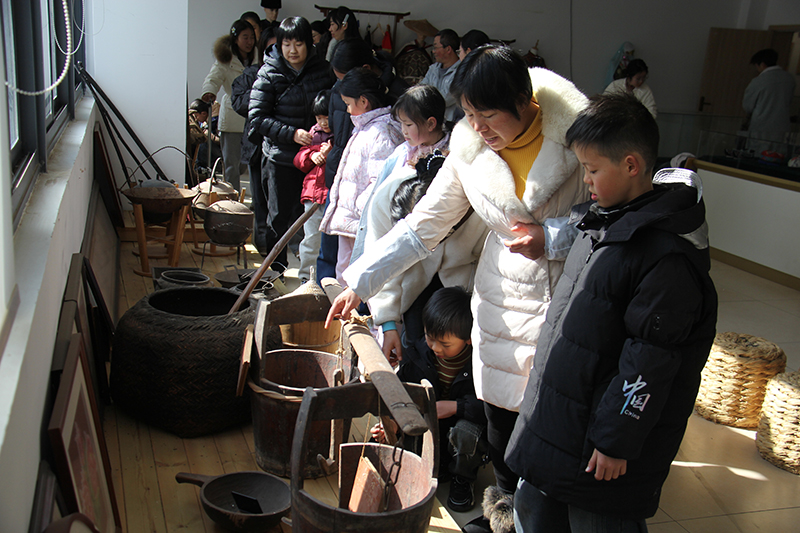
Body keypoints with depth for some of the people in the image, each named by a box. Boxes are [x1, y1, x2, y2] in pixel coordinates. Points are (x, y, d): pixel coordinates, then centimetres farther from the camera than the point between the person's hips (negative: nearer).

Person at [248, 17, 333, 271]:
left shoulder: (322, 70, 3)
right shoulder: (269, 73, -4)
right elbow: (257, 118, -8)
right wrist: (292, 134, -18)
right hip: (280, 157, -2)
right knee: (280, 215, 7)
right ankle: (276, 268, 24)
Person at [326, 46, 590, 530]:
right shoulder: (470, 150, -4)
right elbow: (423, 226, 1)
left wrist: (552, 238, -19)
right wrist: (360, 282, -4)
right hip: (503, 302, 3)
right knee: (500, 410, 10)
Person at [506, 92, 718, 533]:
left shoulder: (668, 255, -23)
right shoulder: (603, 219, 5)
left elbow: (651, 360, -23)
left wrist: (617, 440, -19)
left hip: (603, 431, -9)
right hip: (553, 418, 9)